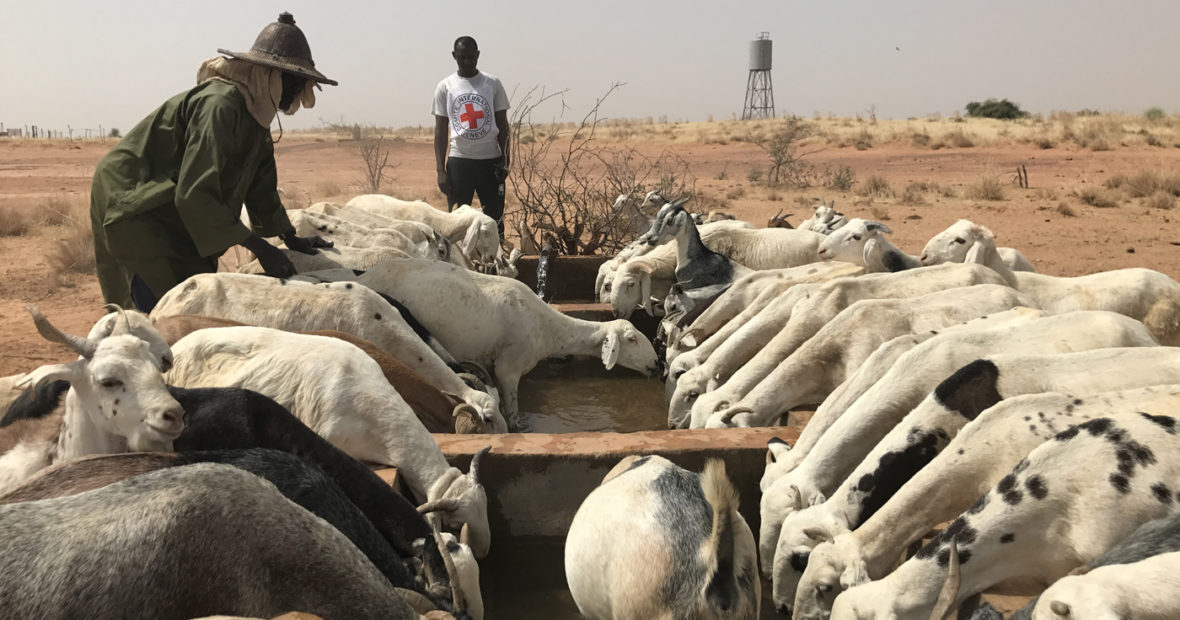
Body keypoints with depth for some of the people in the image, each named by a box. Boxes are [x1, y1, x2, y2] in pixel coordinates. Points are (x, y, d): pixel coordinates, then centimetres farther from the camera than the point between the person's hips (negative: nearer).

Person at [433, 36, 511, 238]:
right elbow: (440, 130, 3)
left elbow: (502, 125, 7)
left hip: (491, 160, 1)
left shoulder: (493, 83, 4)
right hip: (459, 160, 0)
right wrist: (441, 170, -4)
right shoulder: (444, 87, 3)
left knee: (495, 218, 5)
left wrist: (505, 161, -3)